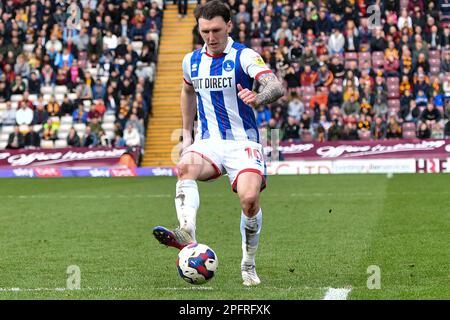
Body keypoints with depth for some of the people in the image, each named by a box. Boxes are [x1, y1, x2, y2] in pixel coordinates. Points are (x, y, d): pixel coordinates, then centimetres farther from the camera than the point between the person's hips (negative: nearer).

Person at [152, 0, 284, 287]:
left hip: (243, 142, -3)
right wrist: (186, 134, 25)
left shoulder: (244, 56, -8)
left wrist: (259, 98, -47)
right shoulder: (192, 61, 9)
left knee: (250, 198, -25)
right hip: (208, 143, 4)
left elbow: (277, 86, -24)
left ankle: (249, 265, -2)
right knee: (185, 168, -31)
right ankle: (187, 235, -49)